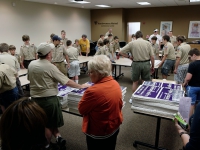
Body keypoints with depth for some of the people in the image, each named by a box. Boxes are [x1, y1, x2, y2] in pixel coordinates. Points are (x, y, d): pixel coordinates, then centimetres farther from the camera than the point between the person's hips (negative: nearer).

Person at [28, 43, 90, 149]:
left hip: (35, 98, 5)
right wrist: (80, 86, -6)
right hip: (48, 98, -5)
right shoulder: (50, 67, -17)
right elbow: (67, 82, -17)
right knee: (49, 123, 15)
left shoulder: (31, 64, 0)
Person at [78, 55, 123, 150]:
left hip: (99, 133, -7)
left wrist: (85, 92, -6)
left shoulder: (93, 91, -33)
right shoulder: (116, 84, -9)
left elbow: (81, 110, -17)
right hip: (115, 128, 7)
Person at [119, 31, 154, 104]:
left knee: (135, 82, 15)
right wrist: (152, 66, 8)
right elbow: (152, 57, -2)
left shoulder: (132, 43, -3)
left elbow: (121, 52, -5)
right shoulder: (148, 43, -1)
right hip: (146, 63, 1)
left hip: (136, 64, -1)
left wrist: (129, 56, 4)